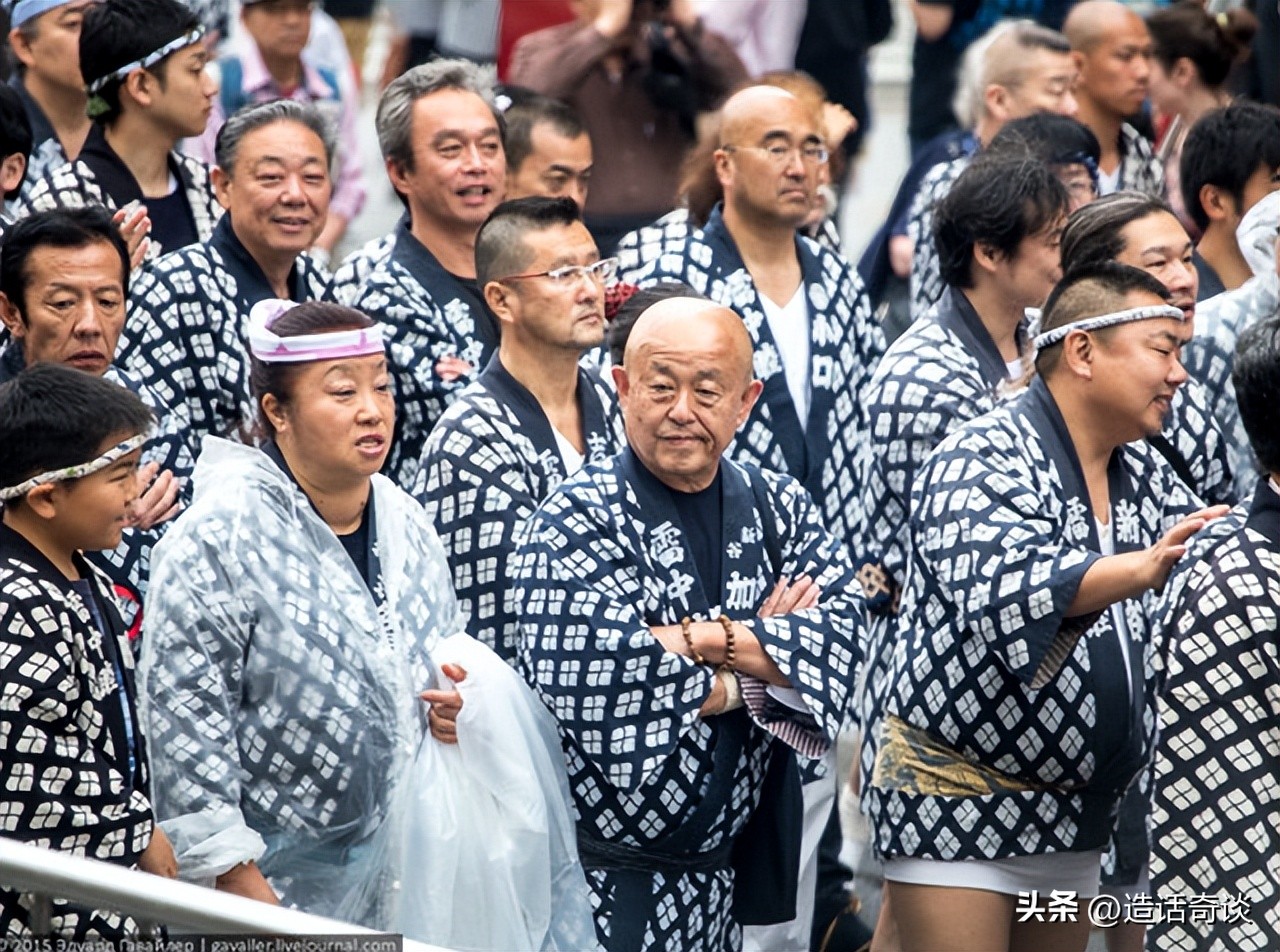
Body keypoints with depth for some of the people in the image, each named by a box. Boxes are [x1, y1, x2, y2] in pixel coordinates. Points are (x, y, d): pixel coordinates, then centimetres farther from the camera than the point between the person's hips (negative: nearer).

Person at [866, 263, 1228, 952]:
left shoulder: (1146, 480, 10)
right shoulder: (984, 462, -14)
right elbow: (999, 596, -33)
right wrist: (1141, 569, -46)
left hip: (1075, 813, 8)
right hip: (958, 805, -8)